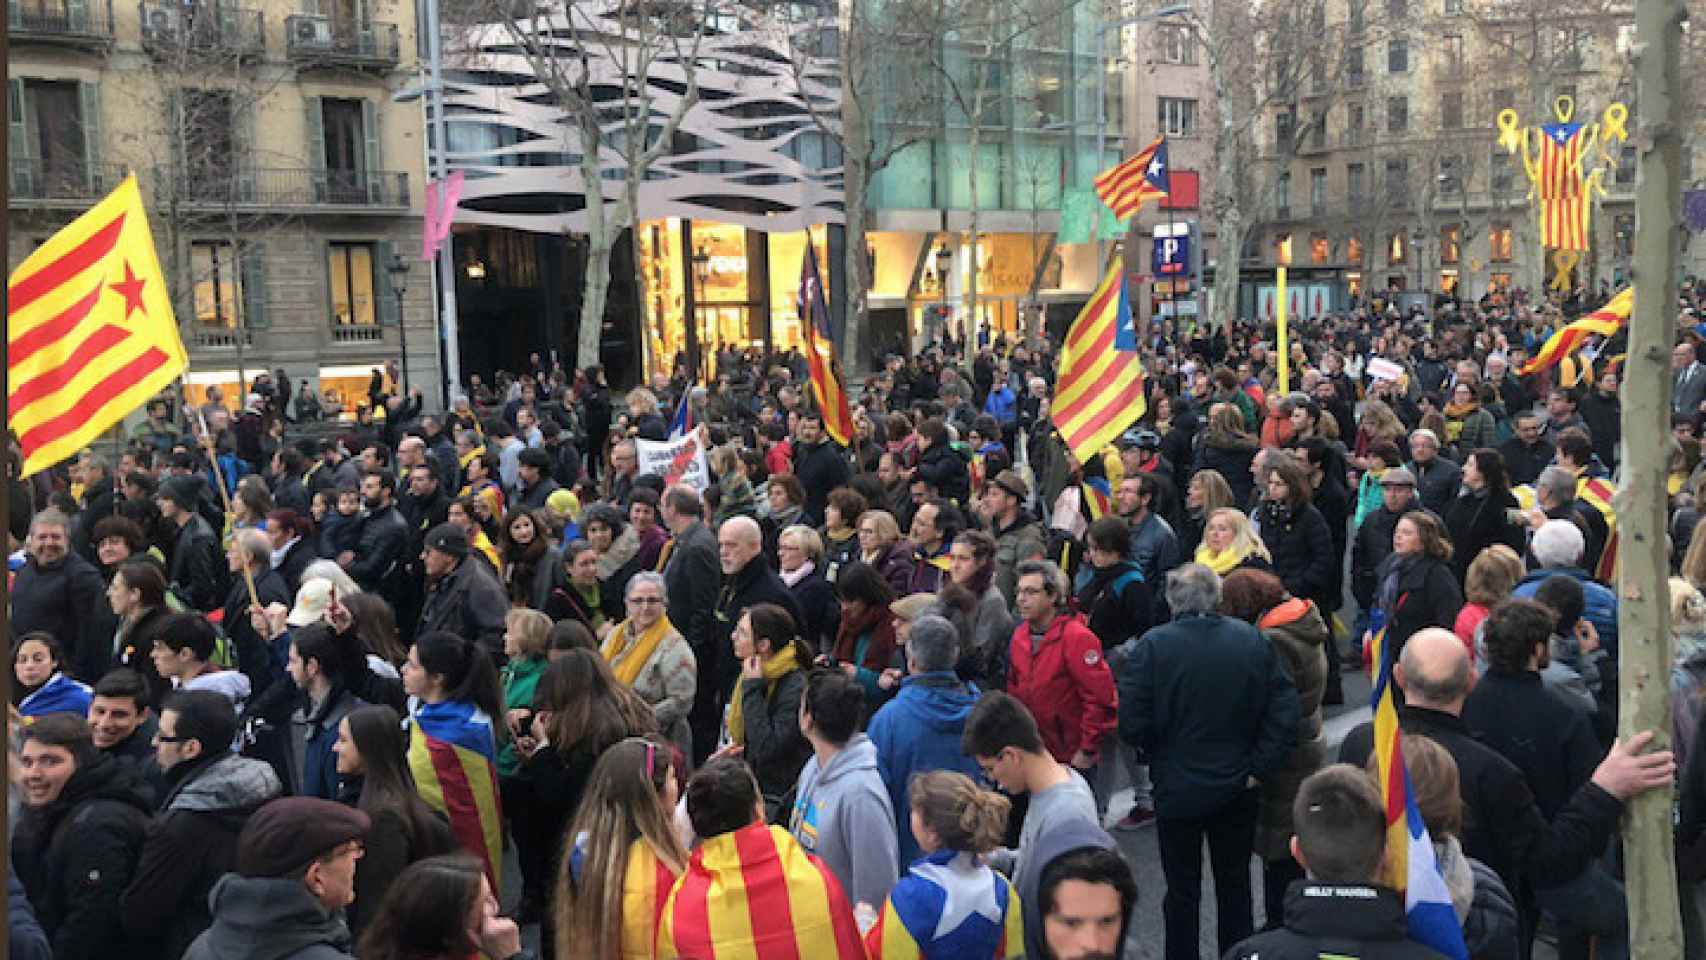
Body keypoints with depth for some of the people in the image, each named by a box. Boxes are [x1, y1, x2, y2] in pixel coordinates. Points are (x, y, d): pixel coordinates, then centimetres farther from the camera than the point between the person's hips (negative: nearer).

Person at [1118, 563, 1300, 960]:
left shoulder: (1153, 645, -16)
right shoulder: (1254, 641, -6)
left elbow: (1132, 724, -17)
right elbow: (1285, 711, -8)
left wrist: (1158, 753, 3)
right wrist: (1259, 767, -2)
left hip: (1177, 789, -3)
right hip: (1237, 789, 3)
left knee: (1182, 890, 12)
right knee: (1235, 883, 19)